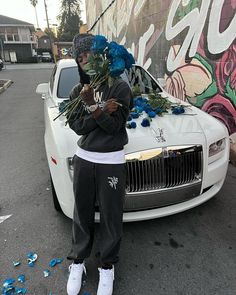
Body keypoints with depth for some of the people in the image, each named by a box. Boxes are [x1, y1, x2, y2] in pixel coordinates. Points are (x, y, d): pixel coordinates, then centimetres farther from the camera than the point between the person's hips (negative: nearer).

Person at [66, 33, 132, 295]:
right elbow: (77, 126, -4)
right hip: (83, 158, 4)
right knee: (82, 213, 15)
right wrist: (102, 111, -16)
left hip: (111, 161, -3)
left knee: (110, 216, 8)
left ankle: (107, 266, 32)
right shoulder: (77, 92, 7)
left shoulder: (120, 87, -6)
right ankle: (78, 260, 37)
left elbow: (115, 125, -13)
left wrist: (92, 106, -25)